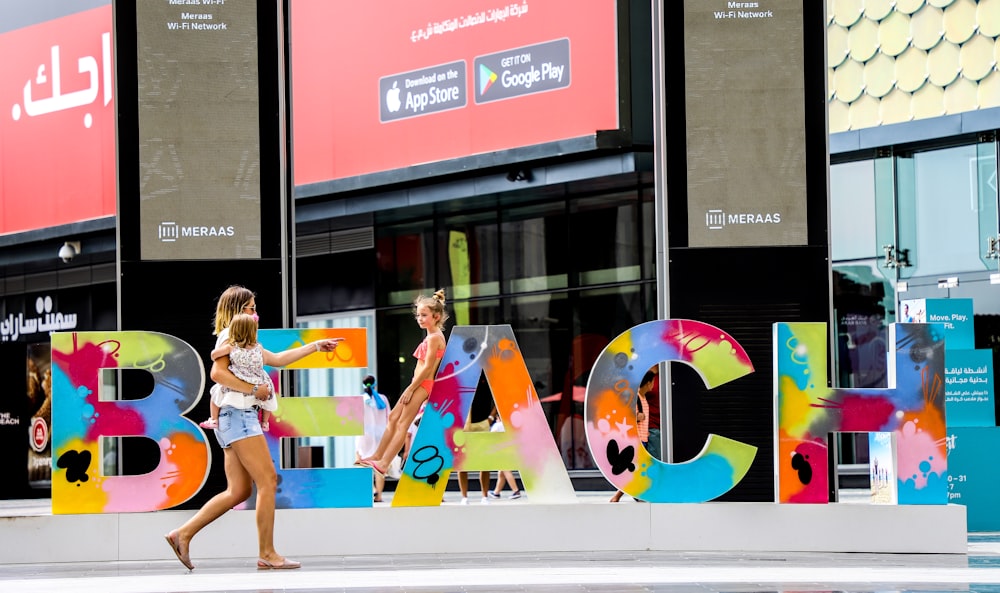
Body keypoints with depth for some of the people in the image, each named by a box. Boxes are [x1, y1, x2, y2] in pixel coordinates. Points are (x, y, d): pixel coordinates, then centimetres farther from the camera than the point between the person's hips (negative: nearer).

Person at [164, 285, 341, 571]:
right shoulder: (230, 335, -7)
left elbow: (276, 359, 31)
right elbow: (218, 373, -20)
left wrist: (315, 346, 32)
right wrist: (254, 390, -17)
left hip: (235, 419, 10)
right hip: (238, 415, -10)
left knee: (238, 490, 7)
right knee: (268, 480, -9)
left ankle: (183, 534, 4)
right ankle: (267, 553, -6)